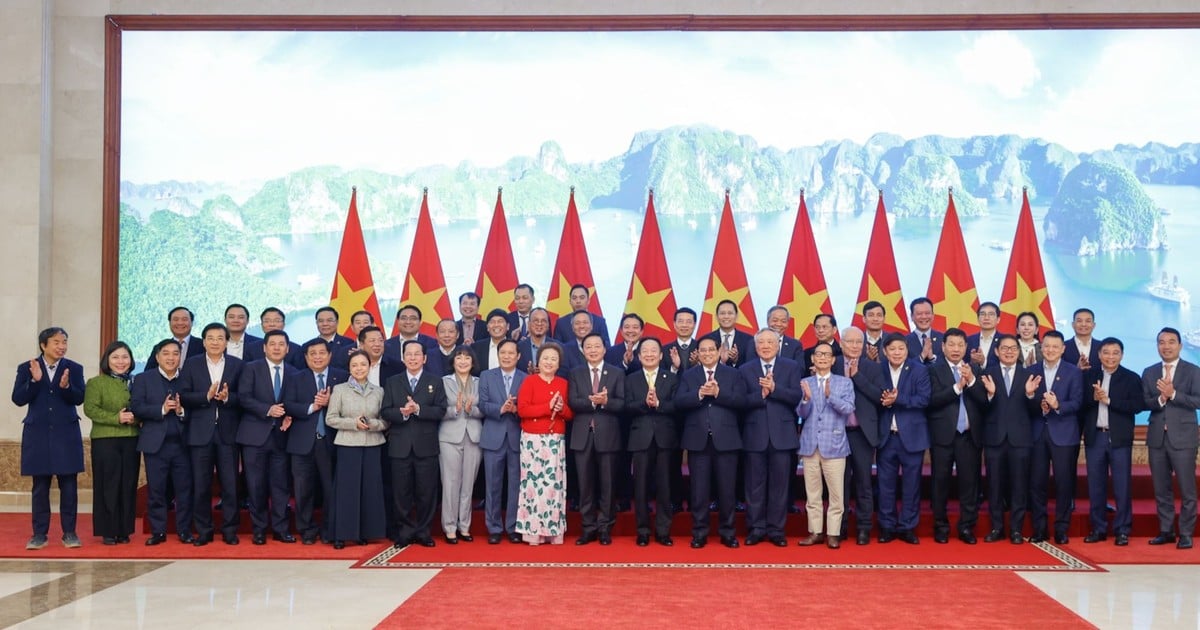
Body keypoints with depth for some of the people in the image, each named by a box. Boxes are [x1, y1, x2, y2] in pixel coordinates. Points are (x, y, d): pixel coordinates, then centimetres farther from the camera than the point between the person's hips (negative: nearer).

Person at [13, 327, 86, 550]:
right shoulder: (26, 368, 2)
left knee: (69, 485, 1)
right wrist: (35, 381, -20)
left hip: (66, 434, 0)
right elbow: (18, 399, -7)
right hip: (38, 434, 0)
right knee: (40, 486, 5)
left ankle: (69, 532, 9)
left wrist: (66, 387, -25)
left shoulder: (74, 368, 3)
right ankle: (39, 533, 11)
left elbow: (79, 399, -6)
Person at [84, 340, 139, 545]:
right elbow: (90, 409, -8)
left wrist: (136, 417, -8)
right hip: (105, 440, -4)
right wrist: (116, 418, -18)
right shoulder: (96, 383, 2)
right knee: (108, 486, -2)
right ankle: (108, 531, 4)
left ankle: (124, 530, 12)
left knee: (128, 486, 4)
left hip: (131, 440, 4)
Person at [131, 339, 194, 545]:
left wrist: (181, 411, -17)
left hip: (182, 443, 1)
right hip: (156, 444, -1)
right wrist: (161, 409, -16)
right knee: (156, 490, 4)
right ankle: (158, 531, 12)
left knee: (184, 489, 3)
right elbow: (135, 407, -6)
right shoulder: (143, 379, 6)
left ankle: (185, 531, 12)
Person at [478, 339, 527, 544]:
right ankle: (494, 528, 11)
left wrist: (516, 410, -20)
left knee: (515, 484, 4)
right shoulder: (486, 376, 8)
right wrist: (501, 409, -18)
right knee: (493, 485, 4)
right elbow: (483, 404, -2)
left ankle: (513, 528, 13)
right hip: (493, 437, 0)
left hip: (517, 437, 0)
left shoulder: (527, 379, 5)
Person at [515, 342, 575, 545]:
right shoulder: (529, 381, 0)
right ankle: (533, 530, -2)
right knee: (533, 483, -7)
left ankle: (553, 529, 7)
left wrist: (562, 409, -9)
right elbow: (522, 410, -10)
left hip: (557, 440, 4)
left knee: (555, 484, 1)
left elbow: (571, 414, 13)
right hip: (533, 439, -4)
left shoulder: (563, 383, 13)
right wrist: (548, 407, -15)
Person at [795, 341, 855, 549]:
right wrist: (806, 398, -20)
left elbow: (848, 408, -9)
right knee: (812, 493, 7)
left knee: (836, 493, -1)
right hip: (810, 443, 2)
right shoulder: (805, 383, 7)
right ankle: (815, 532, 15)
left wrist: (831, 395, -25)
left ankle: (833, 533, 6)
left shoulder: (844, 382, 4)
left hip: (834, 444, -2)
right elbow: (801, 413, 0)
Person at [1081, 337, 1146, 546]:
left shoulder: (1131, 378, 0)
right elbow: (1080, 403, -1)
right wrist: (1093, 397, -19)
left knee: (1122, 486, 0)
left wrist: (1108, 400, -16)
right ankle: (1098, 528, 17)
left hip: (1119, 437, -2)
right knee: (1095, 486, 8)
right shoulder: (1089, 376, 7)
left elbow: (1137, 405, -12)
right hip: (1095, 437, 3)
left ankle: (1122, 530, 8)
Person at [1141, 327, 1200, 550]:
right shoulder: (1149, 373, 10)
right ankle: (1166, 531, 18)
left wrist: (1173, 394, -19)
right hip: (1157, 437, 4)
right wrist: (1160, 399, -16)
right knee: (1161, 489, 9)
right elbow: (1144, 403, 3)